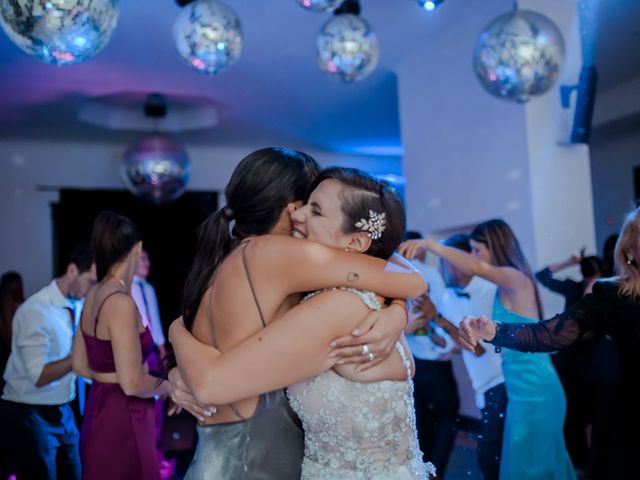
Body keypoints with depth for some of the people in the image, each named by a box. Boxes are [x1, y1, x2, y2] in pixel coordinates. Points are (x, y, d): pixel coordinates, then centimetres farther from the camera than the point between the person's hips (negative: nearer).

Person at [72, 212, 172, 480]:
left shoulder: (93, 296, 4)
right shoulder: (121, 302, -21)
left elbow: (80, 366, 13)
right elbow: (133, 383, -22)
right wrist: (168, 386, -5)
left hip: (100, 415, 9)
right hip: (121, 422, -9)